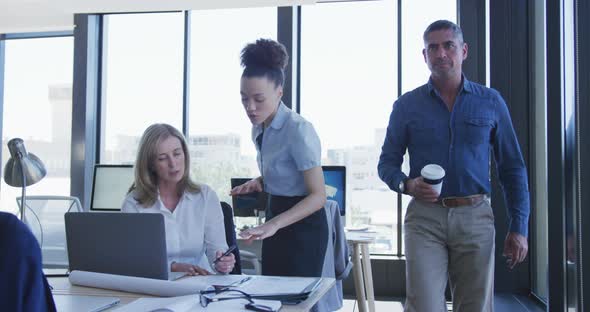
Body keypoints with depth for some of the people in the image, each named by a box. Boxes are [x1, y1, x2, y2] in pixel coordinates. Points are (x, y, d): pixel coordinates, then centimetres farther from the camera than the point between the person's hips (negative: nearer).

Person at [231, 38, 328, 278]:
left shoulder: (298, 130, -22)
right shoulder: (258, 128, 4)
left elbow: (318, 195, -24)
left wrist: (273, 224, -35)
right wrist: (259, 182, 0)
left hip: (303, 226, -8)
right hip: (275, 222, 8)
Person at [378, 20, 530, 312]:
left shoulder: (491, 102, 6)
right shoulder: (406, 105, 4)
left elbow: (512, 168, 8)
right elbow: (387, 163, 8)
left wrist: (519, 227, 2)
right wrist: (406, 184, -14)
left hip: (475, 218, 1)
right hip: (425, 217, -1)